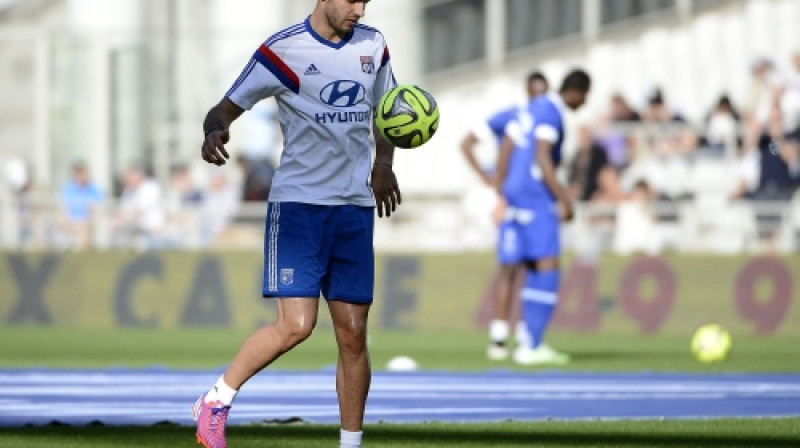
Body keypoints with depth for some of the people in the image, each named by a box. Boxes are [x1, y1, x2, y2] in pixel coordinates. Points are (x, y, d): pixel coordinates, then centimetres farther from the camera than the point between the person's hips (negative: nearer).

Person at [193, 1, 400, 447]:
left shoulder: (373, 45, 10)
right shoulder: (283, 51, -7)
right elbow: (226, 109, -3)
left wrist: (383, 164, 8)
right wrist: (215, 131, -27)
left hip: (355, 208, 5)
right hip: (298, 205, -5)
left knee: (353, 334, 2)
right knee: (296, 324, -17)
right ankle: (216, 401, 3)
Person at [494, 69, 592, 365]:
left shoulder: (535, 107, 19)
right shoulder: (551, 111, -10)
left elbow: (506, 149, 21)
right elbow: (542, 157, -18)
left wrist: (500, 192, 25)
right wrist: (563, 198, -19)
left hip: (514, 194, 10)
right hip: (536, 195, -10)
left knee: (534, 270, 12)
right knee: (547, 268, -11)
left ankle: (528, 342, 10)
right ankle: (531, 346, -16)